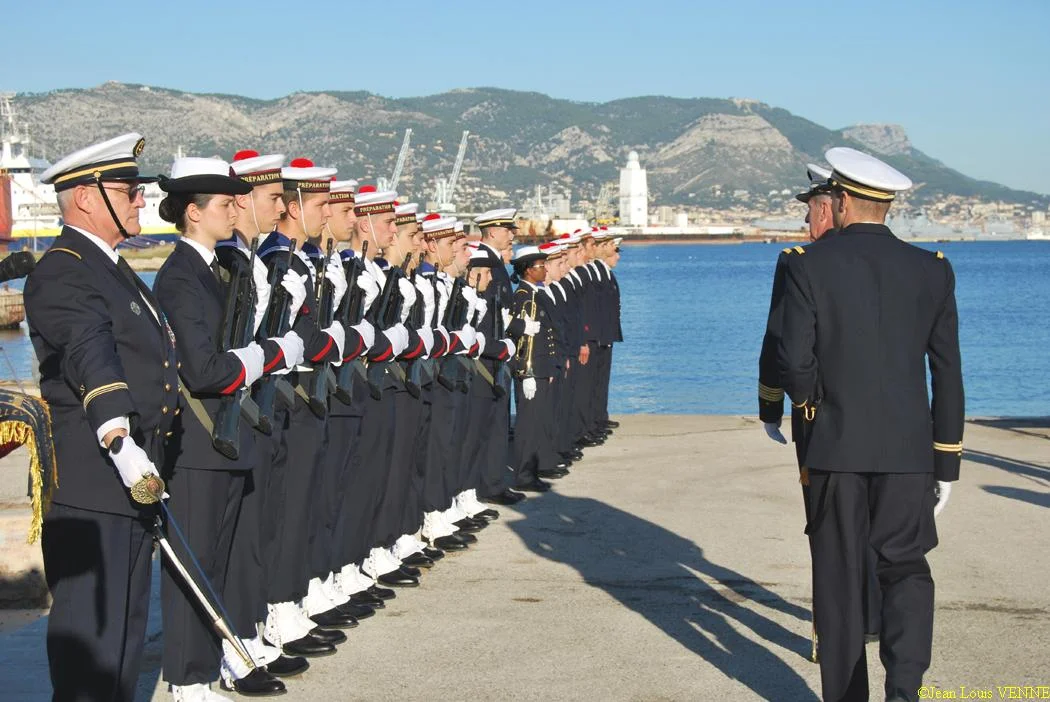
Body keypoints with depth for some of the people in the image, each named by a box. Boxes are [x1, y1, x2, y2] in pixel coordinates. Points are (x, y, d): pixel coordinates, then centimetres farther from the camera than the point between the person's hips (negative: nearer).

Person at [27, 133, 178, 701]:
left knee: (127, 622, 16)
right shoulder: (62, 272, -15)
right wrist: (121, 443, -40)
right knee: (89, 625, -5)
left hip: (135, 475, 10)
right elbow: (91, 361, -29)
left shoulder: (114, 269, 18)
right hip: (90, 483, -10)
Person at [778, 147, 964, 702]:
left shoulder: (809, 265, -5)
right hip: (907, 448, 2)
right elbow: (947, 375, 3)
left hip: (835, 446, -2)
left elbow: (794, 359, -11)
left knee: (840, 574, 9)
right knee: (906, 567, 12)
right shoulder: (932, 270, 3)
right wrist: (946, 463, 9)